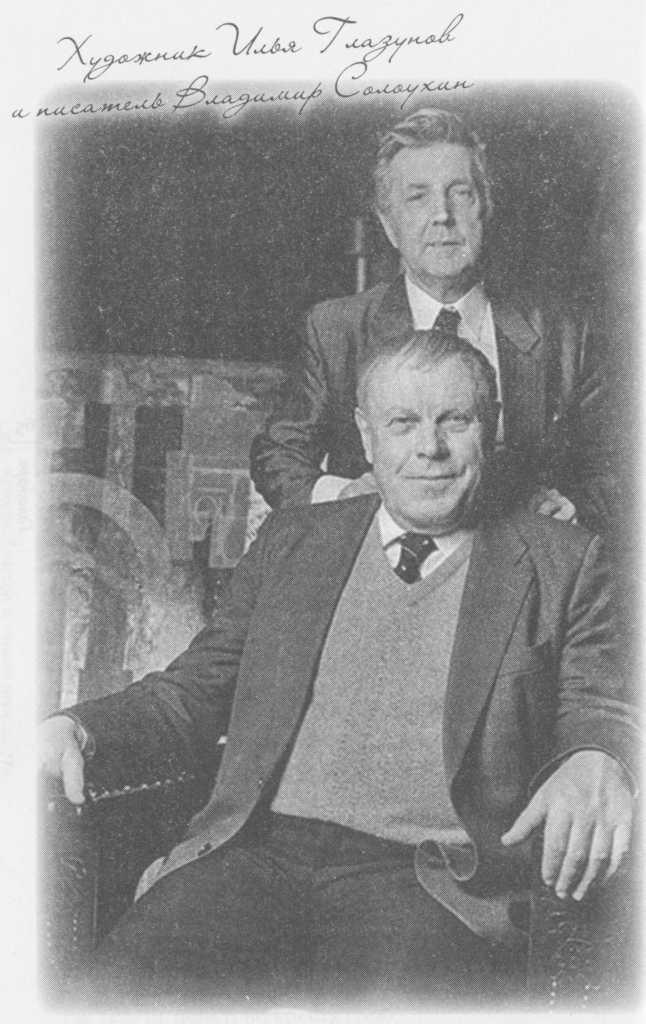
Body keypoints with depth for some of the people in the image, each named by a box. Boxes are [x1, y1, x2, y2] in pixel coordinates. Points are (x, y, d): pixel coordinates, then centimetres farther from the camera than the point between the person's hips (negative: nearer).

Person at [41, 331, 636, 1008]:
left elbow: (599, 717, 6)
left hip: (425, 881, -2)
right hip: (254, 852, 3)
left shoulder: (561, 564, 11)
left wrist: (595, 766, -19)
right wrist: (80, 729, -3)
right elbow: (190, 692, 17)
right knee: (112, 991, -23)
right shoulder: (291, 540, 18)